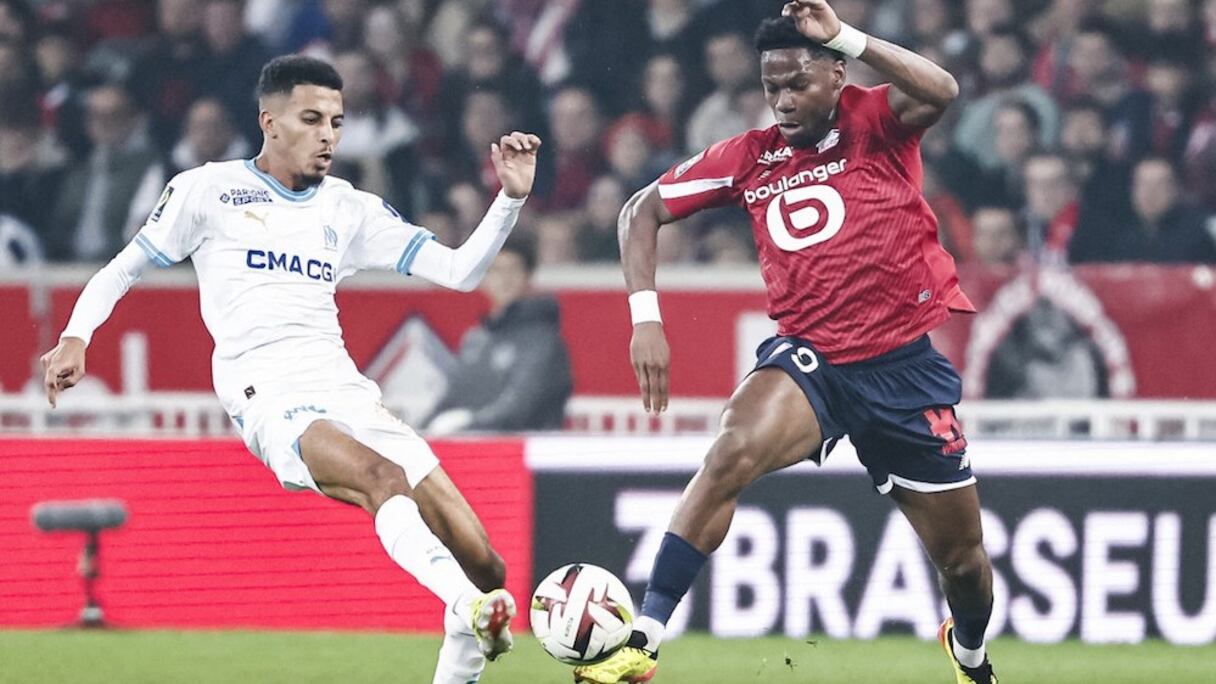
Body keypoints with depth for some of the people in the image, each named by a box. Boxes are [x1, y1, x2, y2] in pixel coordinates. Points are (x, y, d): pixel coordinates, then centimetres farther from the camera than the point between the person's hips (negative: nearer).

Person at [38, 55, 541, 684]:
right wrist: (75, 336, 2)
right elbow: (123, 270, 18)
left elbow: (459, 270, 16)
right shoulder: (209, 190, 12)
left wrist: (512, 198, 2)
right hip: (268, 397, -5)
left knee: (483, 566, -10)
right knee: (383, 477, -38)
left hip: (346, 390, 5)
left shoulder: (351, 209, 20)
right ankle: (473, 609, -58)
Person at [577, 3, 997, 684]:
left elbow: (942, 91, -29)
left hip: (904, 364, -1)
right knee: (731, 454, -32)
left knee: (962, 558, 9)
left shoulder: (873, 122, -6)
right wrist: (646, 317, -4)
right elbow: (643, 210, 9)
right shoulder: (750, 156, 3)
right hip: (809, 358, 1)